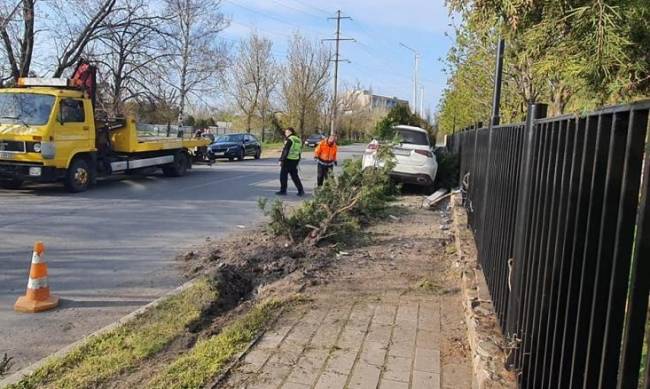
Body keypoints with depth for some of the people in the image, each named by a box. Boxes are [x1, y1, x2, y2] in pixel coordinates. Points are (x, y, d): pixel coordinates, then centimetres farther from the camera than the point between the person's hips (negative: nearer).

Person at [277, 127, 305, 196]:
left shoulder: (290, 140, -12)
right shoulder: (299, 140, 13)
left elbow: (285, 151, -18)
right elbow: (299, 152, 16)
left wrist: (281, 160, -15)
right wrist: (297, 162, 20)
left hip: (288, 160, -8)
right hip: (295, 160, 8)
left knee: (283, 175, 3)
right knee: (295, 176, 14)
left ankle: (283, 190, 6)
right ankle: (301, 191, 9)